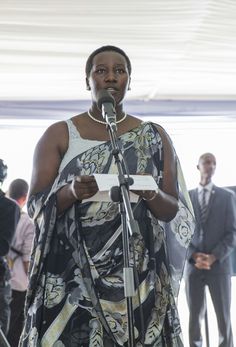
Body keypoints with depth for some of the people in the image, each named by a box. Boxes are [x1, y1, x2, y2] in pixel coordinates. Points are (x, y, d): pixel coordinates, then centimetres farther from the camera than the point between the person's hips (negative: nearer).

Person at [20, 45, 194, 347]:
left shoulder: (154, 137, 8)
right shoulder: (59, 135, 5)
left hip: (138, 275, 1)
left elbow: (174, 212, 6)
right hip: (71, 275, -1)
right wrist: (71, 192, -20)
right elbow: (35, 206, 0)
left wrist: (152, 195, -16)